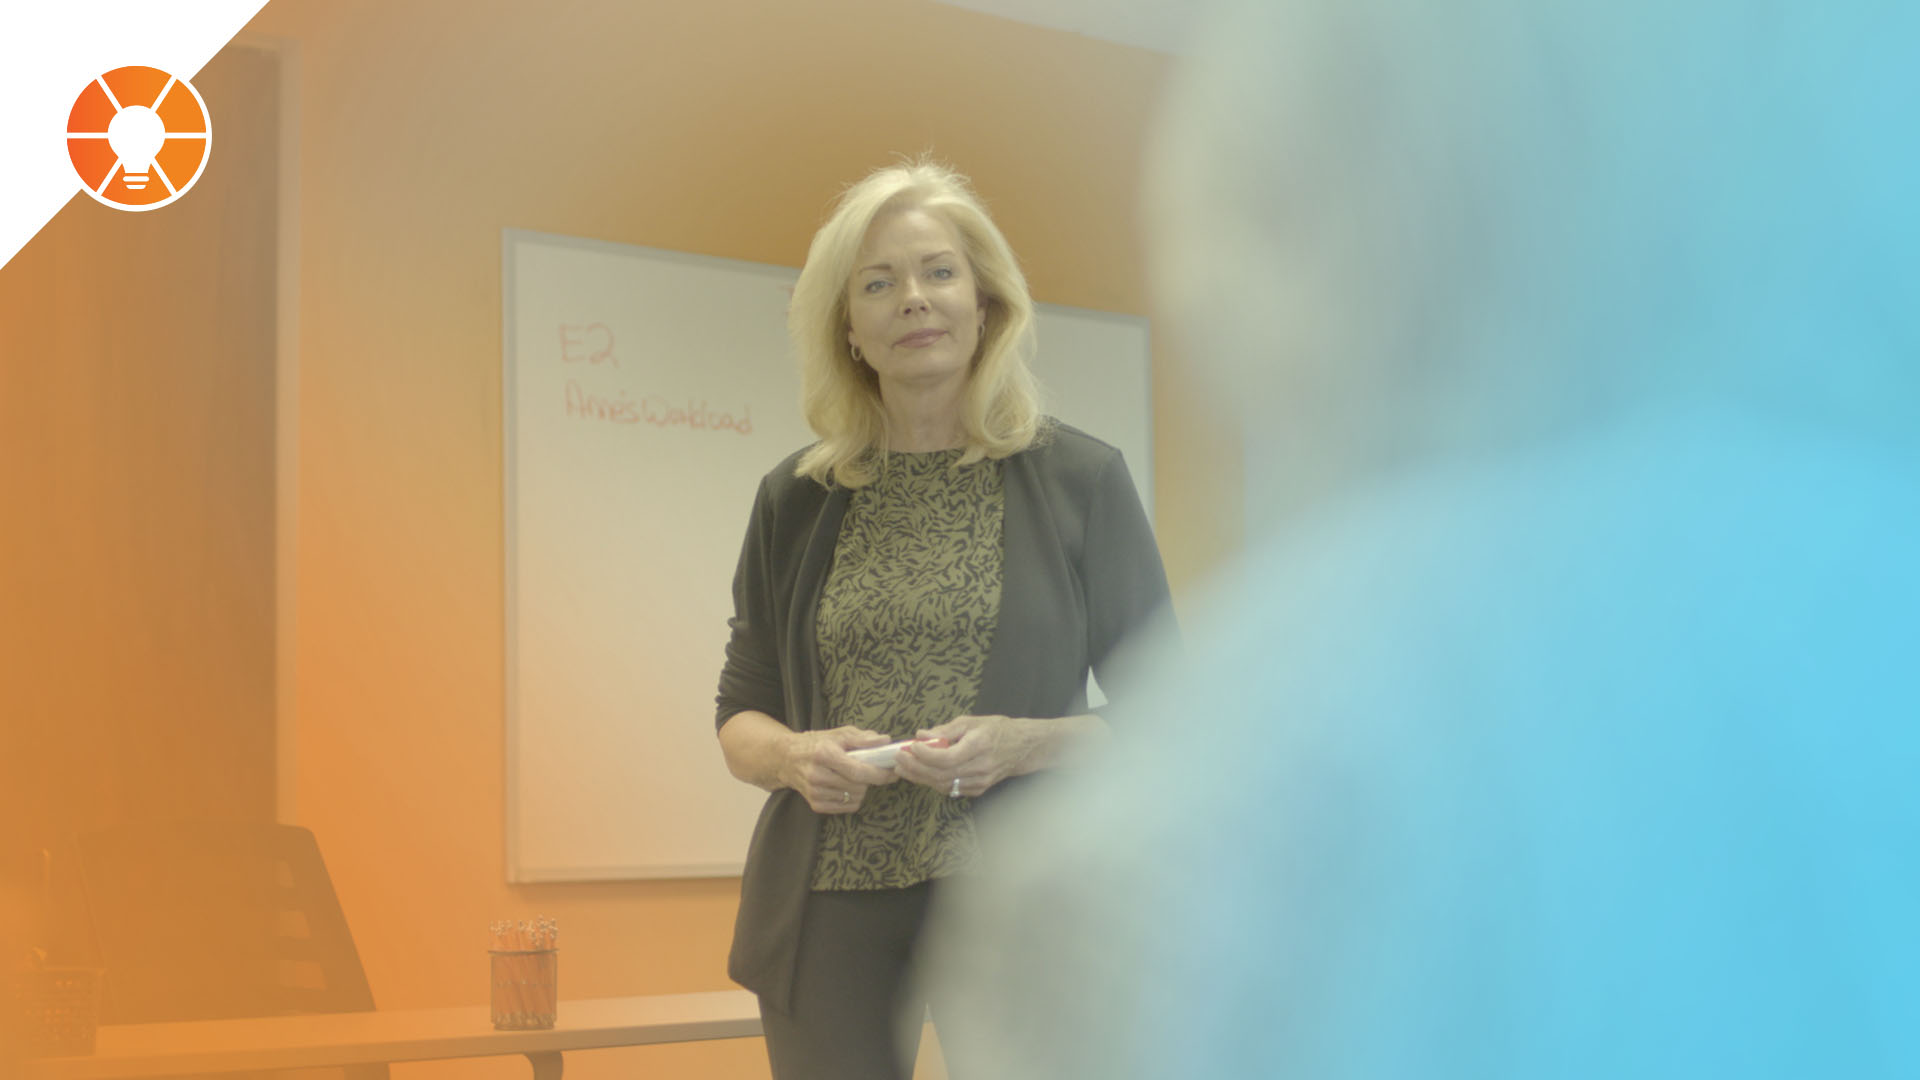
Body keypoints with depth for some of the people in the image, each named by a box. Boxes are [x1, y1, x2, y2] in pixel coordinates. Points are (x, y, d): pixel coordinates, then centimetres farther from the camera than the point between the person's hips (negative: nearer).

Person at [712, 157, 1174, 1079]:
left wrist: (1025, 743, -14)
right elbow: (738, 717, 15)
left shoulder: (1080, 481, 3)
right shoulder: (794, 502, 10)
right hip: (828, 909, 2)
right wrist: (793, 755, -7)